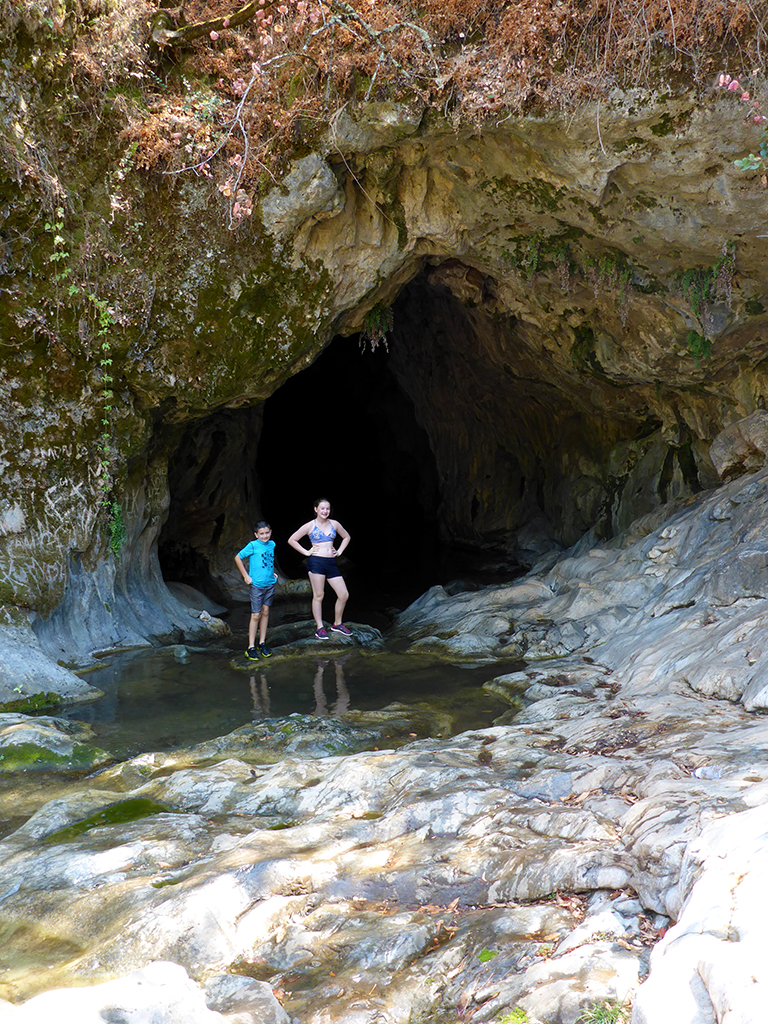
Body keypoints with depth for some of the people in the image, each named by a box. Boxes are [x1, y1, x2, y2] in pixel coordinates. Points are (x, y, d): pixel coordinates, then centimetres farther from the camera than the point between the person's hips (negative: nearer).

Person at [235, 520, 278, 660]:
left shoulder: (272, 544, 6)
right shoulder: (253, 545, -12)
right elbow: (238, 558, -8)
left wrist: (272, 572, 13)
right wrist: (246, 576, -8)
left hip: (270, 583, 5)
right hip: (257, 584, -5)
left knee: (265, 612, 11)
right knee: (256, 615, -3)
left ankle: (262, 643, 21)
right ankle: (251, 647, 3)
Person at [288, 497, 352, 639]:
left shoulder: (334, 524, 10)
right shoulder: (310, 526, -1)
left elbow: (346, 537, 26)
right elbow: (291, 540, 3)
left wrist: (339, 551, 13)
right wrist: (306, 552, -2)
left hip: (331, 562, 5)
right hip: (316, 562, -4)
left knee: (344, 594, 1)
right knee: (318, 596, -2)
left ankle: (337, 624, 18)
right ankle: (319, 628, 7)